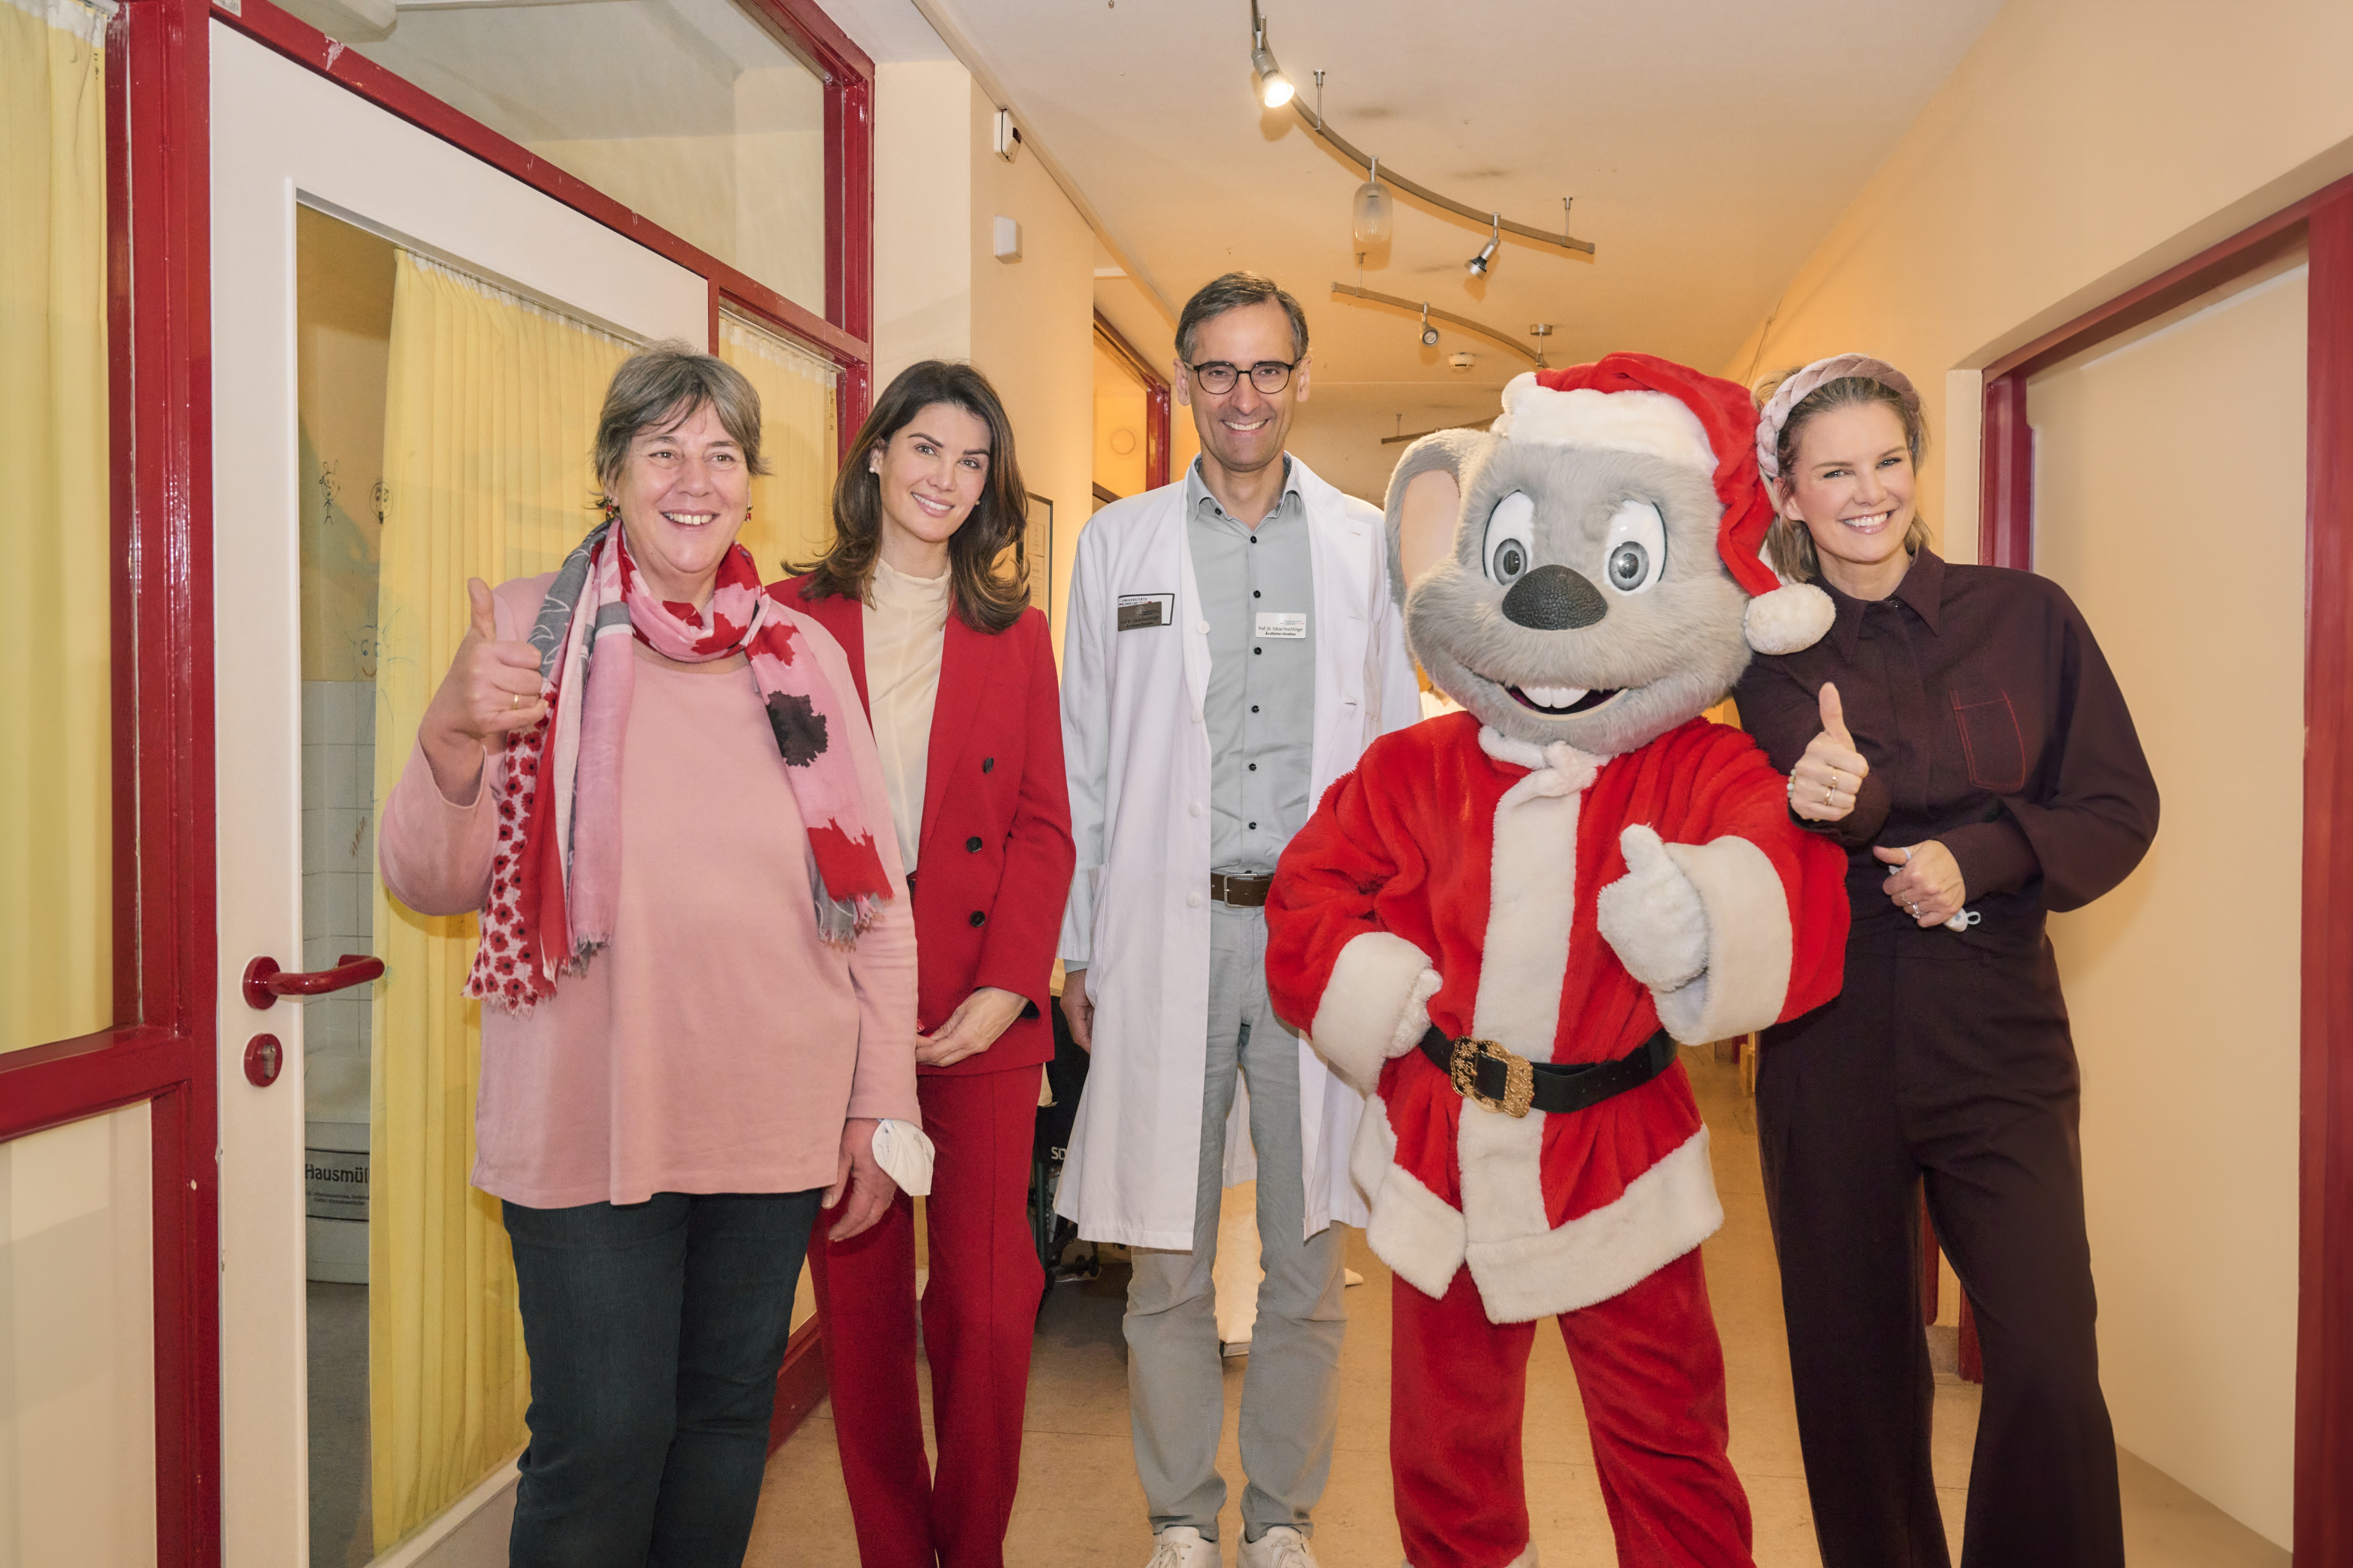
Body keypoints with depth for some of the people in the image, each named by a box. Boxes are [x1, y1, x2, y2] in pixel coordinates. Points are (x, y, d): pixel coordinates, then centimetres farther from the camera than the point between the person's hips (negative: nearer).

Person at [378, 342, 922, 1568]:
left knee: (728, 1414, 15)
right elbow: (432, 883, -3)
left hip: (777, 1121, 3)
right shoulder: (534, 628, -2)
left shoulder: (803, 653, 5)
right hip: (593, 1121, -3)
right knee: (603, 1439, 1)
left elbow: (875, 900, 7)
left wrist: (883, 1108, 5)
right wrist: (452, 739, -22)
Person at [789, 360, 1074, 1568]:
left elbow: (1044, 828, 5)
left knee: (988, 1309, 0)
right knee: (859, 1306, 8)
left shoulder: (1016, 632, 9)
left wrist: (1006, 989, -8)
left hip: (981, 1018, 0)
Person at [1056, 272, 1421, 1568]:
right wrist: (1077, 946, 4)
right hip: (1168, 930, 0)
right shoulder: (1120, 541, 8)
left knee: (1307, 1258, 8)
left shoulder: (1367, 545, 9)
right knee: (1168, 1258, 7)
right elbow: (1085, 760, 7)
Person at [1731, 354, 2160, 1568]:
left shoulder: (2026, 616, 3)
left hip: (1995, 1034, 0)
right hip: (1828, 1045, 0)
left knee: (2050, 1371, -8)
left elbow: (2119, 808, 5)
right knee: (1853, 1366, 10)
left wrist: (1978, 859, -11)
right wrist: (1837, 811, -22)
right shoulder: (1766, 658, 2)